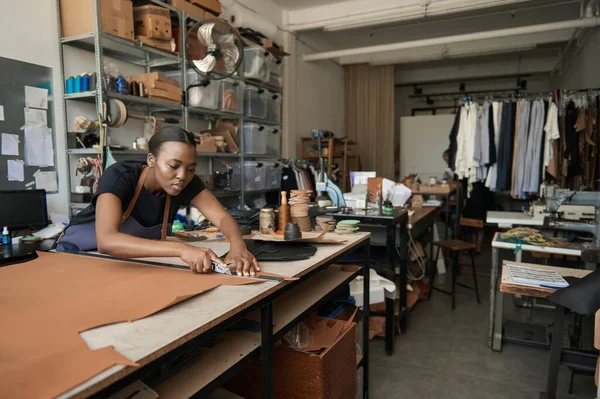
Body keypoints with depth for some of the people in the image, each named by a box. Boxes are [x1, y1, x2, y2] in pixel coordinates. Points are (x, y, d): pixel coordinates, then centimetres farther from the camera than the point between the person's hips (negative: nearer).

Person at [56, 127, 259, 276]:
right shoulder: (118, 177, -33)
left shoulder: (186, 182, -19)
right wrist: (181, 249, -59)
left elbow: (223, 218, -24)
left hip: (132, 258, 3)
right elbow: (106, 241, -47)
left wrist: (238, 245, -48)